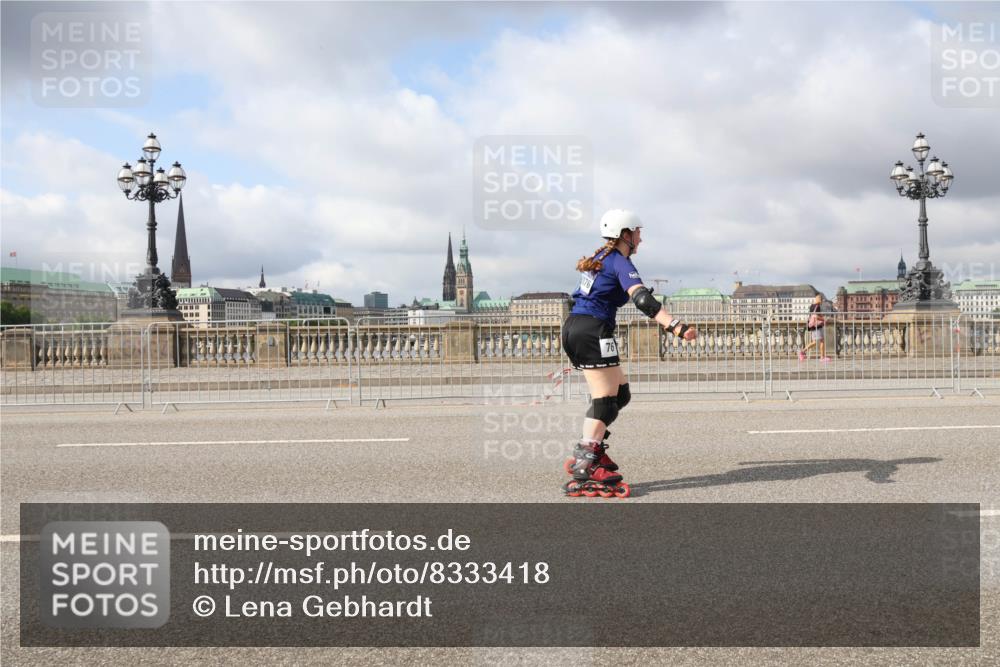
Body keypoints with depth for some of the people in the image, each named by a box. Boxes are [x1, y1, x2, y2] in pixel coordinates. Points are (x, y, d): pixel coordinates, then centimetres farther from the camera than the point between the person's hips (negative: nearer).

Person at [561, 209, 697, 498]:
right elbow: (642, 299, -25)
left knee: (620, 393, 14)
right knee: (605, 400, -11)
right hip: (593, 331, -10)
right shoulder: (620, 263, -8)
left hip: (573, 328, 10)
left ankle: (590, 452, 9)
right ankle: (583, 473, -19)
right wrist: (675, 326, -35)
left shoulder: (600, 257, 20)